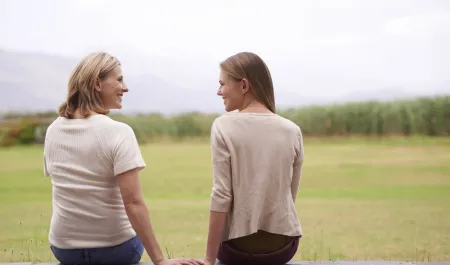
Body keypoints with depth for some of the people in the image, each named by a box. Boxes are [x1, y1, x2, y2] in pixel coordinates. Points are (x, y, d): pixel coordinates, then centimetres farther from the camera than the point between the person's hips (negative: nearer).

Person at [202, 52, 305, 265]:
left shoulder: (223, 127, -10)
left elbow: (221, 195, -14)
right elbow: (290, 194, 7)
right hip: (284, 244, 3)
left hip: (238, 245, -3)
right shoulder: (292, 131, 0)